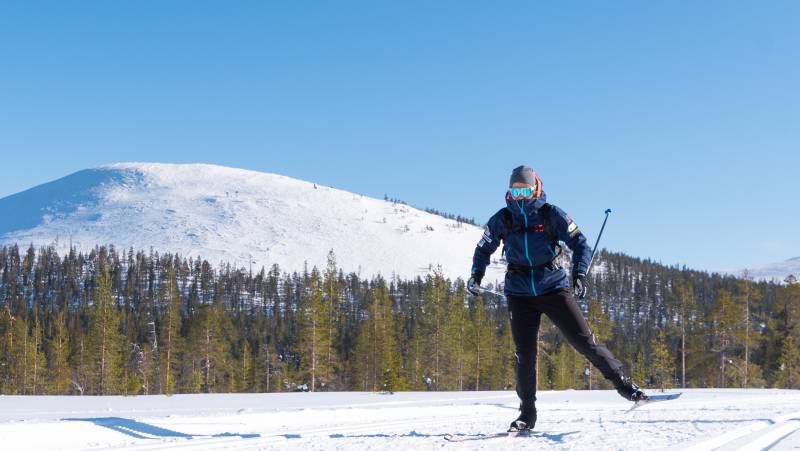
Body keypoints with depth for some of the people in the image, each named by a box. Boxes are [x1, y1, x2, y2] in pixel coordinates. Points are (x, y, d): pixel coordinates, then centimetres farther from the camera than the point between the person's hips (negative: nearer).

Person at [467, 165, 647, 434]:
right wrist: (476, 276, 0)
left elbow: (580, 244, -4)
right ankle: (527, 414, 7)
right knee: (524, 354, -3)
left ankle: (623, 384, 4)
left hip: (553, 288, -1)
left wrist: (579, 275, -18)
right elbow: (484, 249, 15)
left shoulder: (552, 215, -4)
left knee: (583, 340, -7)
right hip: (520, 293, 2)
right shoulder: (502, 219, 2)